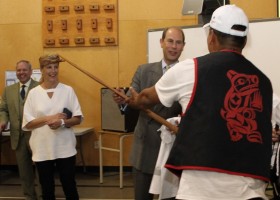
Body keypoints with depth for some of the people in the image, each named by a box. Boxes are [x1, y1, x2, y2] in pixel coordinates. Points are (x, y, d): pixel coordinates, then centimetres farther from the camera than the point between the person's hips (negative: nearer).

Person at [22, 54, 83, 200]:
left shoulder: (68, 90, 2)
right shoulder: (33, 93, 1)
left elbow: (78, 118, 1)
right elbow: (27, 123, -2)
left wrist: (62, 122, -17)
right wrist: (48, 118, -15)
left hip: (65, 148, 0)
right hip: (42, 150, 1)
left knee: (70, 187, 6)